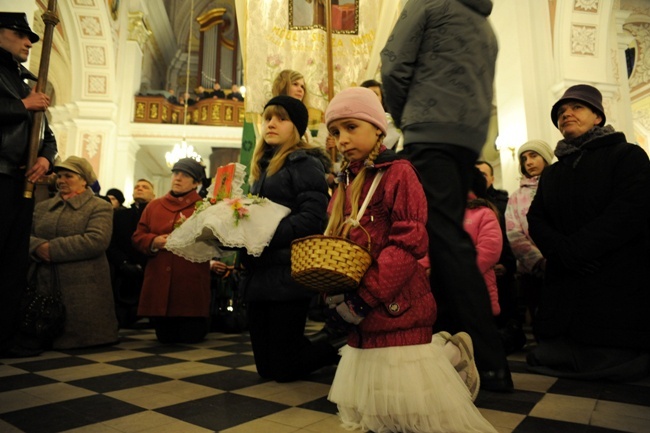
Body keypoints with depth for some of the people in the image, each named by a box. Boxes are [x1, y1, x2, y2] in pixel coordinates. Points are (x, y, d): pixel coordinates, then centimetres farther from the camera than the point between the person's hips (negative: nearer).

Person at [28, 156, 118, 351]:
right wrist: (38, 247, -17)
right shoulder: (42, 207, 18)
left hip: (83, 289, -5)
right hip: (45, 285, 5)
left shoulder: (99, 207, -1)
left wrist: (52, 249, -16)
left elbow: (96, 241, -17)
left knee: (78, 338, -1)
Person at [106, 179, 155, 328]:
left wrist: (142, 267, -14)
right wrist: (124, 264, -9)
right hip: (122, 279, 3)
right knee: (122, 324, 5)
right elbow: (111, 243, 6)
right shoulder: (119, 215, 17)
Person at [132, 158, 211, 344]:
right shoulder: (154, 206, 13)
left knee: (191, 337, 5)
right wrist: (154, 241, -9)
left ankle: (199, 321, 36)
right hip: (159, 285, 4)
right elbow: (138, 237, 12)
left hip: (191, 286, -3)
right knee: (165, 337, 12)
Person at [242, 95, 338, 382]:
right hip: (258, 274, 8)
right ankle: (333, 341, 32)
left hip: (287, 273, -8)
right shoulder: (262, 167, 19)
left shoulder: (305, 163, -5)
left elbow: (313, 218, -18)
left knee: (283, 368, 0)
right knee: (265, 366, 14)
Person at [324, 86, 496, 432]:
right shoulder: (345, 184, 13)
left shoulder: (398, 172, -10)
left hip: (396, 306, -8)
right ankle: (439, 349, 28)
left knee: (408, 404, -1)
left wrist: (364, 296, -20)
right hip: (362, 314, 8)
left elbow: (409, 243, -18)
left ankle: (448, 354, 21)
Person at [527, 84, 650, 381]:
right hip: (564, 288, 5)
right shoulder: (551, 173, 19)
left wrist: (575, 248, -19)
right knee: (551, 358, 2)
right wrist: (562, 252, -13)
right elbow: (536, 220, 6)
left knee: (619, 364, -5)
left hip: (619, 286, -4)